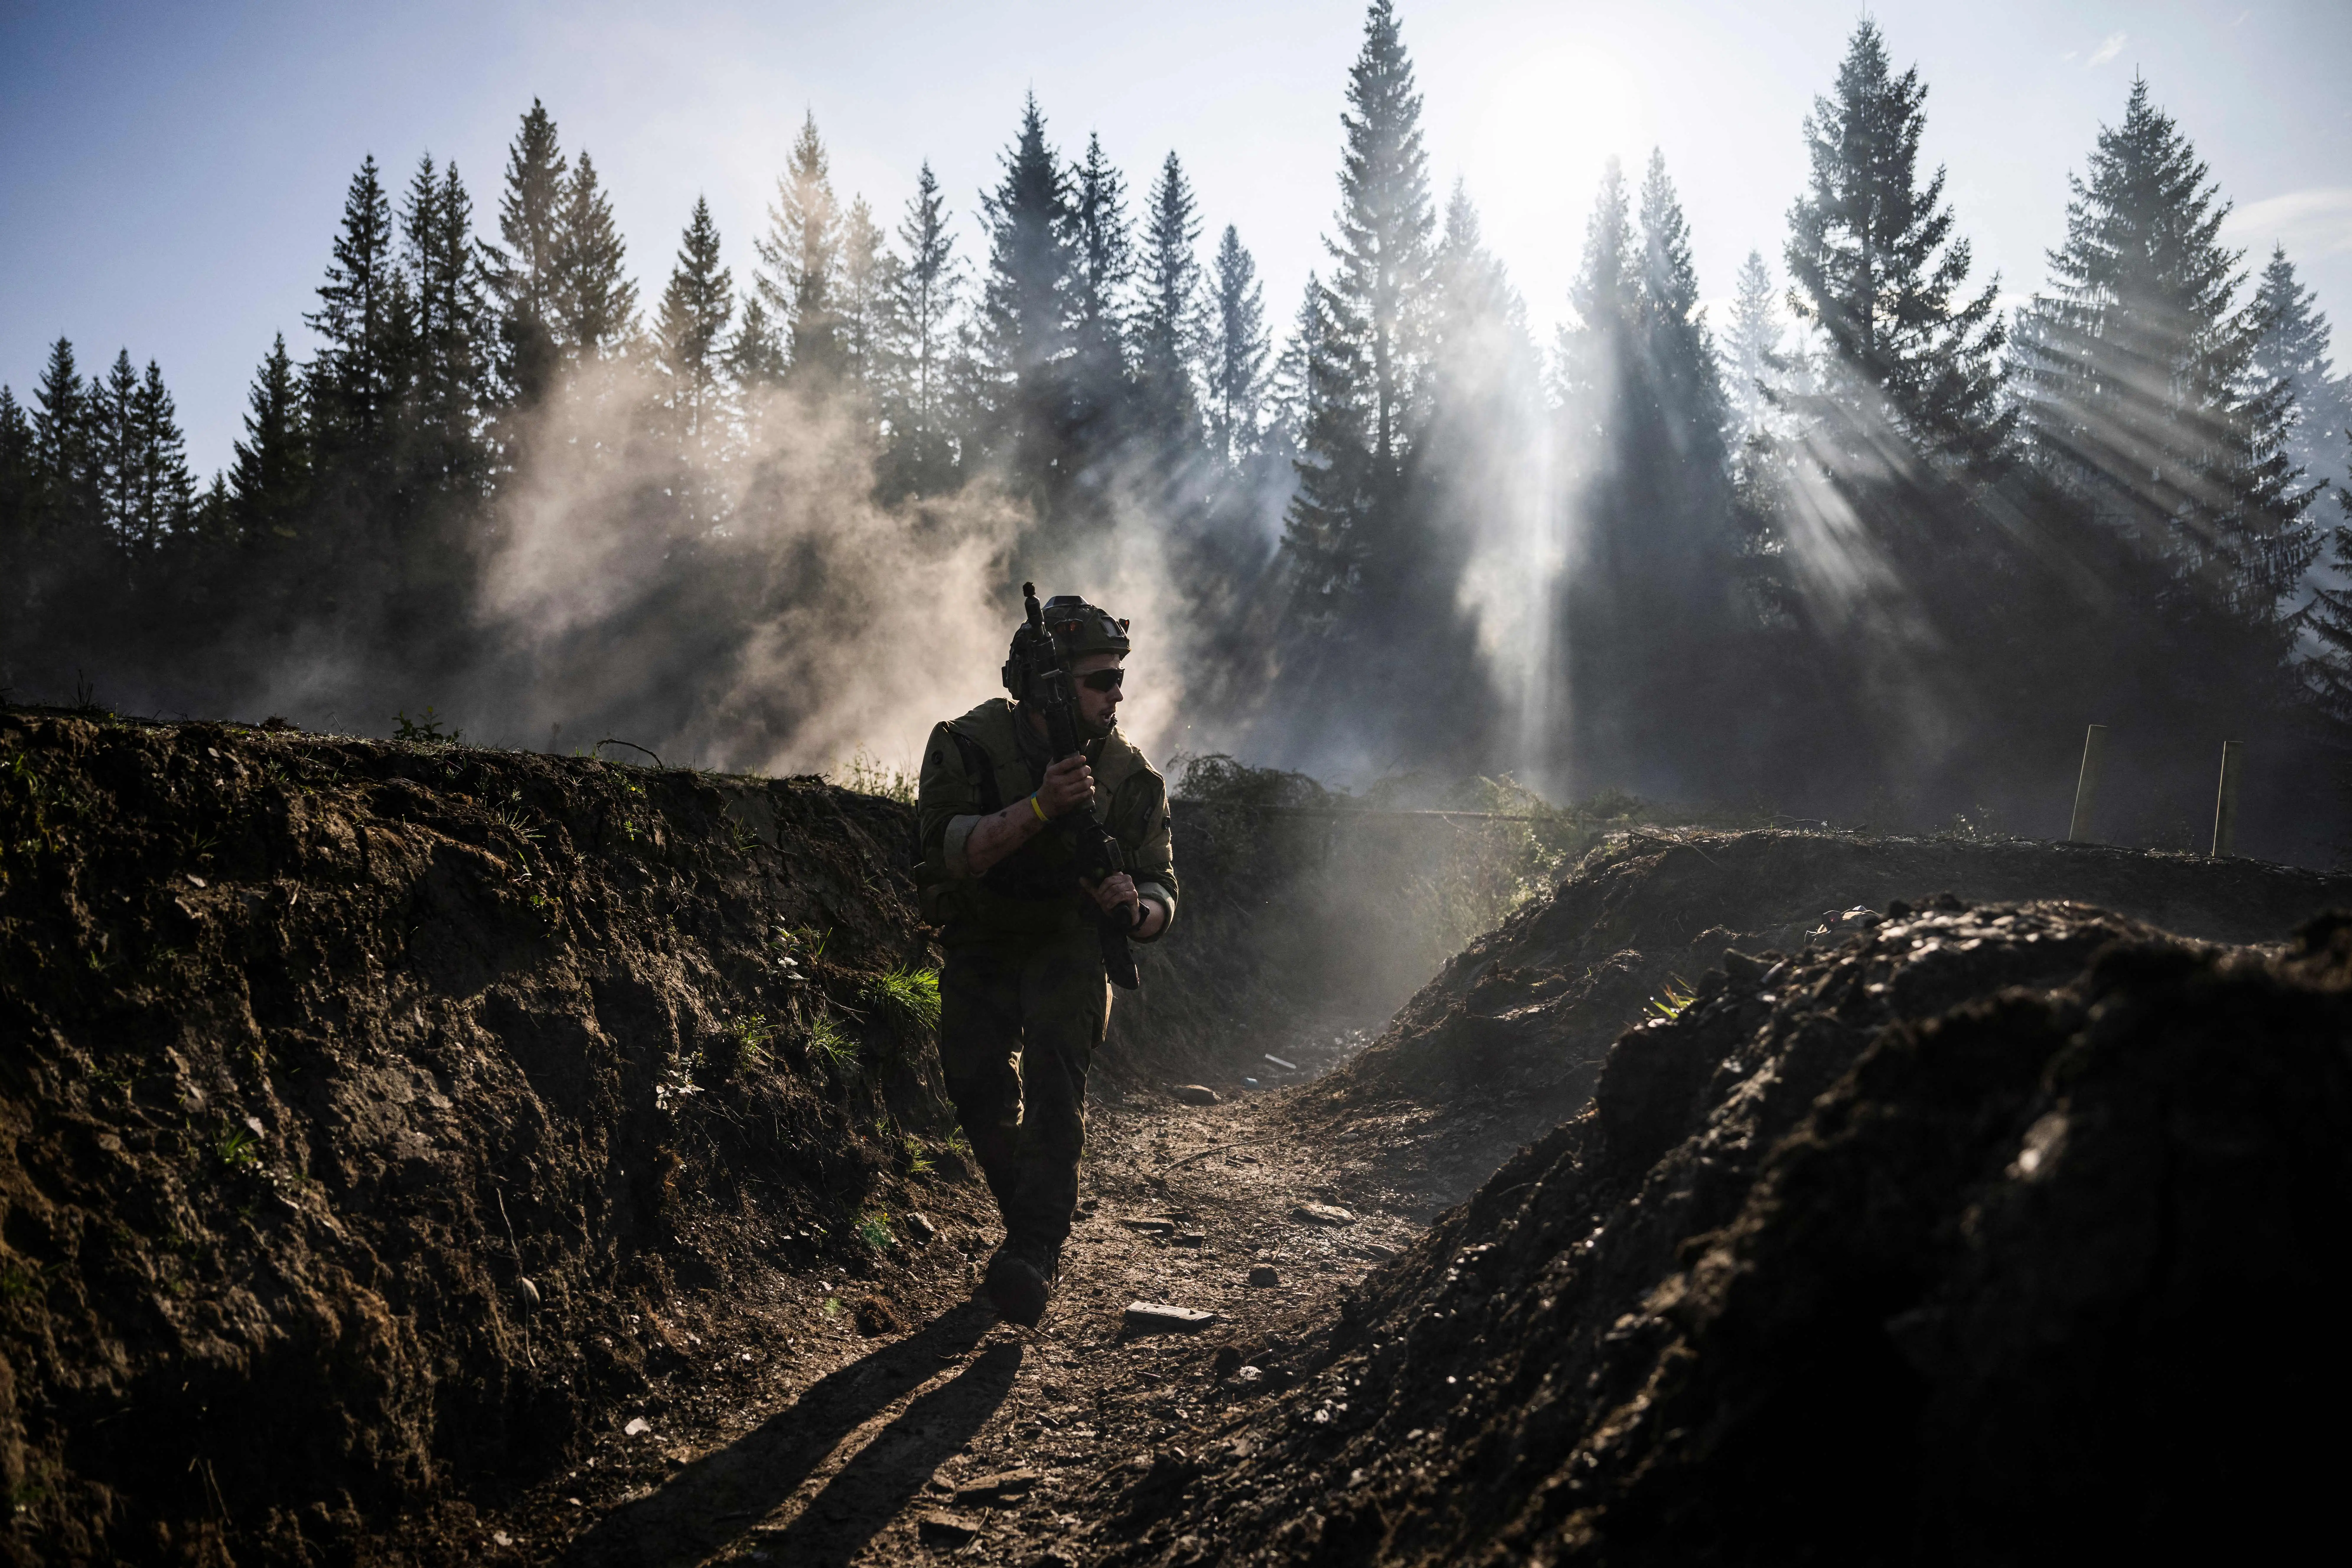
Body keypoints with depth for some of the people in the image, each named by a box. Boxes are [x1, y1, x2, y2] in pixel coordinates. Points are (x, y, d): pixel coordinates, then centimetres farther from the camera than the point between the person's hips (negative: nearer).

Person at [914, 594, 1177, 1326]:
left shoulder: (1130, 776, -14)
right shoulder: (971, 744, -20)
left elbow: (1162, 891, -10)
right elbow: (950, 851, -33)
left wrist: (1136, 907, -35)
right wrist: (1039, 808, -46)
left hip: (1070, 943, -1)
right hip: (980, 943, 1)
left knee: (1053, 1072, -22)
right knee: (980, 1093, -4)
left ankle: (1035, 1256, -25)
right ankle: (1028, 1222, 23)